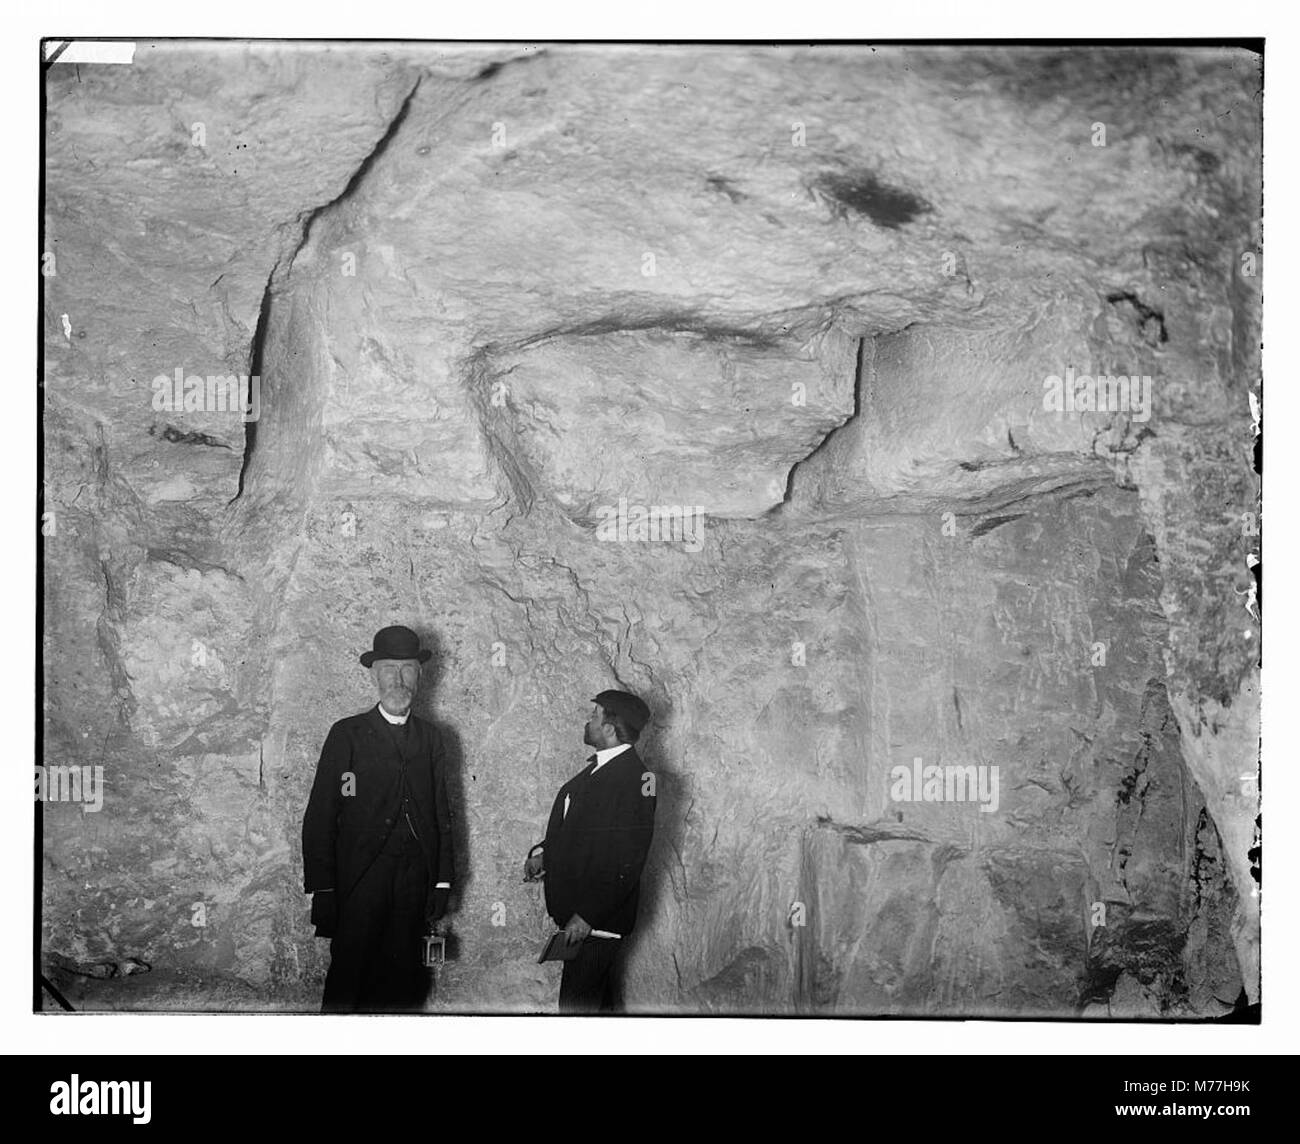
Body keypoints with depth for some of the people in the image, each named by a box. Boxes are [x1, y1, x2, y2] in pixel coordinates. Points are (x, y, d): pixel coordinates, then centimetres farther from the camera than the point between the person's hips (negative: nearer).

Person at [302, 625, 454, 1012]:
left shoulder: (430, 737, 15)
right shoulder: (347, 734, 3)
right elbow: (320, 816, -1)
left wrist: (442, 881, 8)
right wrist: (321, 890, -9)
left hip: (416, 881, 3)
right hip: (361, 880, -3)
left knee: (403, 984, 1)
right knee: (347, 981, -6)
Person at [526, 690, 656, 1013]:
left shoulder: (632, 778, -19)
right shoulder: (597, 768, 12)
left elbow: (626, 862, -22)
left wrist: (587, 915, -23)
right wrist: (543, 854, 5)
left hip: (599, 920, -10)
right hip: (574, 909, 10)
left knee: (577, 1003, -6)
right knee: (602, 997, 22)